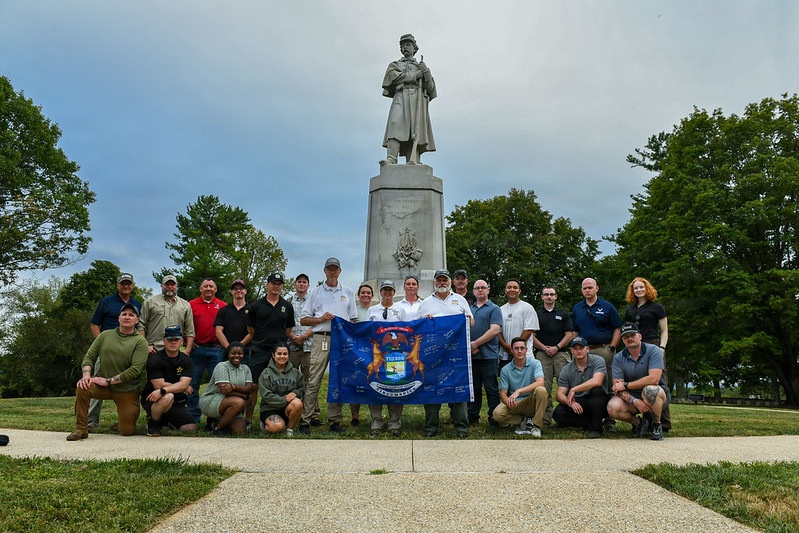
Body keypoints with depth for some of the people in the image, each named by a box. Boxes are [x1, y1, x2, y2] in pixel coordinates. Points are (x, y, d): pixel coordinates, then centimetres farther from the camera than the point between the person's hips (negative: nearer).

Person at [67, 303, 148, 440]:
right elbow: (89, 357, 5)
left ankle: (123, 413, 34)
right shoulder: (106, 335, 5)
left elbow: (135, 369, -16)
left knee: (127, 431, -2)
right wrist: (86, 375, -15)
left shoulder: (140, 341, -8)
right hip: (103, 385, 2)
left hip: (126, 391, -2)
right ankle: (81, 429, -12)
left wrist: (108, 381, -18)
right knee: (82, 387, -29)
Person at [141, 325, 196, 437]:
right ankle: (152, 422, -7)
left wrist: (163, 391, -31)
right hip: (152, 399, -4)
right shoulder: (154, 359, -10)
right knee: (168, 397, -38)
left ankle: (165, 421, 20)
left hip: (177, 402, 5)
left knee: (191, 427, -11)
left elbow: (183, 384, -14)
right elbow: (159, 385, -17)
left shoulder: (187, 361, 0)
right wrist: (185, 388, -12)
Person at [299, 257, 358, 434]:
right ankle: (306, 419, -2)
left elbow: (354, 320, 17)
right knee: (313, 381, -7)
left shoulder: (348, 293, 18)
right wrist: (321, 319, -4)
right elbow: (303, 320, 10)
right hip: (321, 339, -1)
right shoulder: (316, 293, 13)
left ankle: (335, 420, 9)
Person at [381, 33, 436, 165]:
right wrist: (415, 75, 3)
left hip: (418, 100, 2)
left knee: (415, 132, -14)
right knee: (396, 125, -25)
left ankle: (413, 163, -26)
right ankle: (391, 159, -39)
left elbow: (430, 87, 17)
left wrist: (425, 71, 0)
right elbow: (394, 77, 3)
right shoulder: (394, 65, 27)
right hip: (401, 98, -1)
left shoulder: (421, 66, 30)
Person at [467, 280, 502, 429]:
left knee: (491, 389, -1)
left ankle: (494, 420, 6)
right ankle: (472, 417, 21)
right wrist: (469, 346, -5)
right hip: (471, 355, 5)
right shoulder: (469, 309, 17)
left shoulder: (494, 309, 1)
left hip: (488, 355, -5)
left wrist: (475, 344, -13)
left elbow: (494, 330, -11)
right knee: (473, 388, 12)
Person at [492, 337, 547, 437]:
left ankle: (535, 425, -17)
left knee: (541, 390, -32)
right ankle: (526, 420, -7)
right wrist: (508, 402, -26)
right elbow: (503, 393, -1)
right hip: (514, 404, 1)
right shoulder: (505, 370, 0)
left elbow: (540, 382, -22)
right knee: (497, 414, -28)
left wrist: (518, 391, -31)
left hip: (531, 403, -1)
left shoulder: (535, 363, -5)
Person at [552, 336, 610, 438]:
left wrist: (573, 390, -20)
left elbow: (597, 382, -26)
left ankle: (595, 427, -19)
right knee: (558, 413, -24)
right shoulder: (566, 370, 1)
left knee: (596, 390, -34)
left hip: (598, 403, -2)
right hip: (577, 404, 2)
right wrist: (570, 402, -27)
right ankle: (588, 424, -5)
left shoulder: (598, 361, -7)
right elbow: (560, 394, -4)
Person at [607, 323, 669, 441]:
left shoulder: (653, 351, -12)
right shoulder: (618, 358, -3)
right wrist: (634, 401, -28)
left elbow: (654, 379, -25)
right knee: (613, 407, -27)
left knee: (650, 390, -38)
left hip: (659, 394, -3)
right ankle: (638, 422, 6)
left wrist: (626, 385, -19)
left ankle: (656, 425, -10)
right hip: (631, 397, 3)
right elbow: (617, 387, -10)